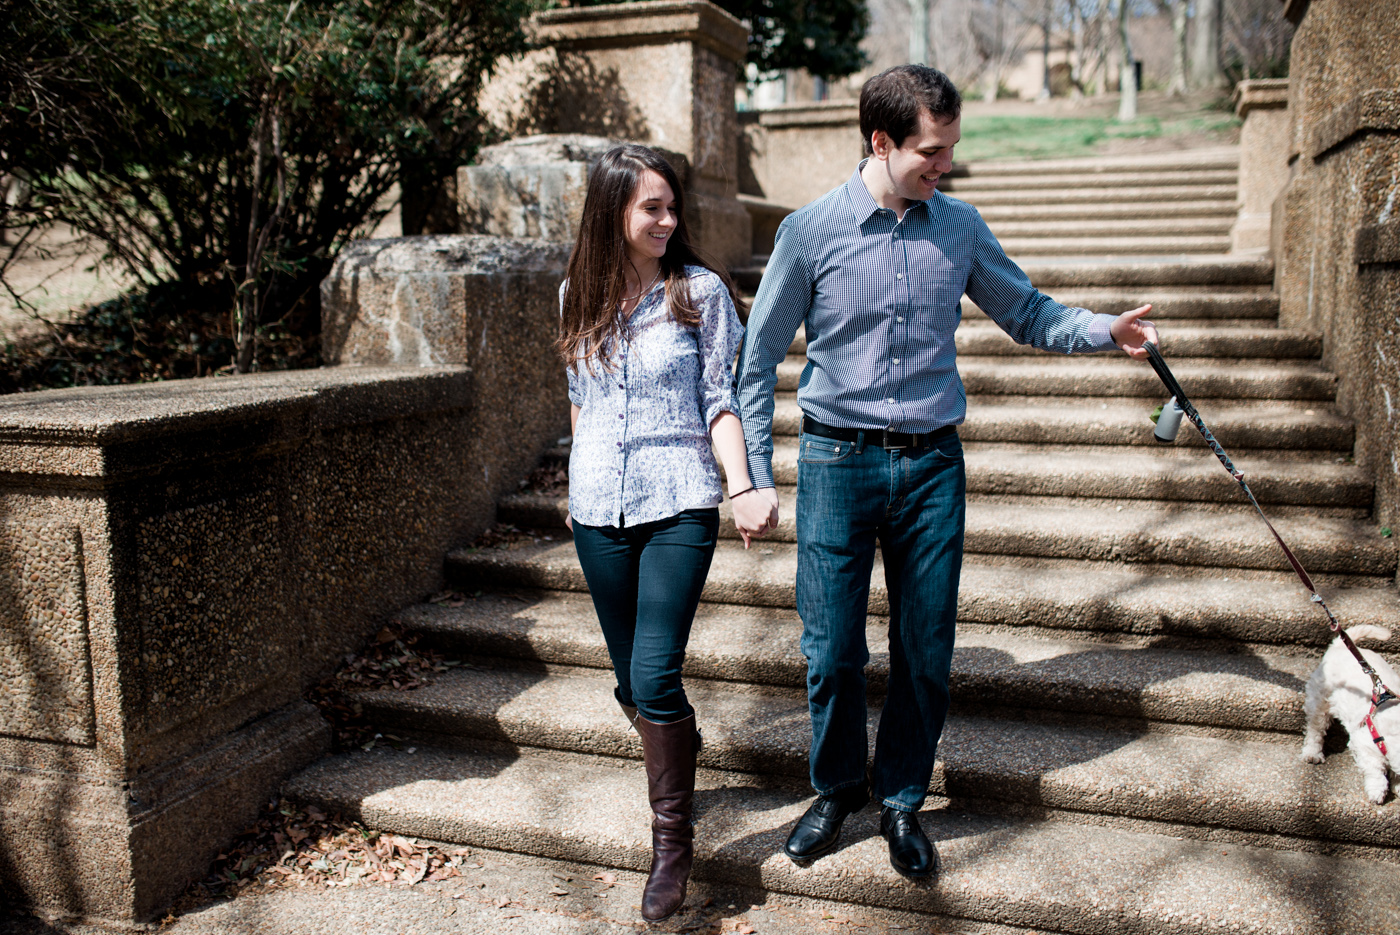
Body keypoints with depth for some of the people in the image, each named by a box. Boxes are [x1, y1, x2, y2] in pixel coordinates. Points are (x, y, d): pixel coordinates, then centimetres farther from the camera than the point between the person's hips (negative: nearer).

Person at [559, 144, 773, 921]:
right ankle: (680, 751, 41)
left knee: (654, 676, -13)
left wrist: (741, 488, -14)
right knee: (630, 682, 11)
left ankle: (672, 836, 4)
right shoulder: (579, 297, 8)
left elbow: (720, 399, -3)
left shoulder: (700, 290, -2)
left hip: (677, 506, -4)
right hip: (600, 512, 4)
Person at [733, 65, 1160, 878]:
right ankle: (837, 790, 29)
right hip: (838, 461, -2)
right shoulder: (812, 230, -4)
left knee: (926, 651, 8)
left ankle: (901, 802, 29)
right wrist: (758, 476, -2)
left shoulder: (960, 227, 5)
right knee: (832, 651, 3)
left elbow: (1026, 313, 15)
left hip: (932, 464, 3)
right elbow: (759, 360, 1)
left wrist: (1104, 329, -3)